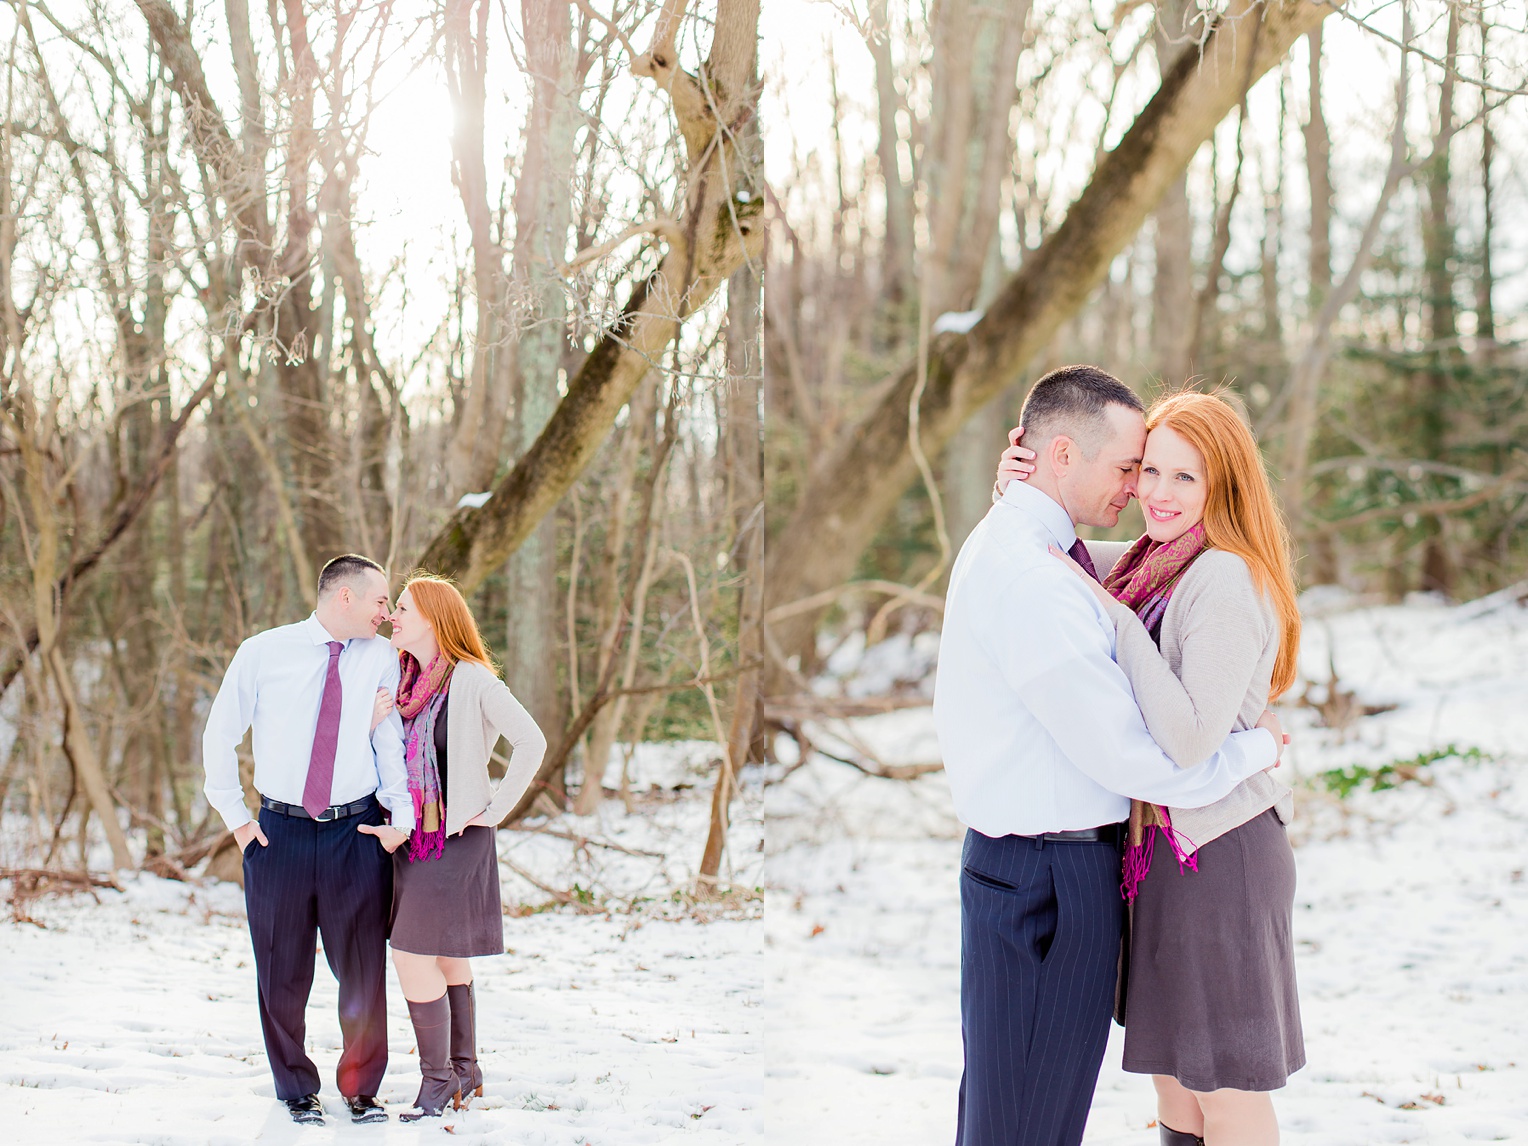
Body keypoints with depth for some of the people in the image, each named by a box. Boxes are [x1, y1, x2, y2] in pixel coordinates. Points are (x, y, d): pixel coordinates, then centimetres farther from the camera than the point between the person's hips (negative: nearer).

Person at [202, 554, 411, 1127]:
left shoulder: (382, 659, 1)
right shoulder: (262, 653, -2)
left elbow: (394, 739, 1)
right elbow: (219, 736, 7)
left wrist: (401, 818, -7)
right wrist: (235, 816, 4)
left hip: (358, 834, 1)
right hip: (279, 835, 0)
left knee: (364, 971, 4)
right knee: (283, 973, 8)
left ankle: (361, 1088, 24)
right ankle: (297, 1089, 27)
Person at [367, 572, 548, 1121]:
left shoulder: (472, 680, -13)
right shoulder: (403, 683, 10)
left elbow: (531, 742, -19)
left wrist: (495, 809, -14)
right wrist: (374, 723, -6)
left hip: (458, 838, -7)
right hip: (414, 837, 7)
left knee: (413, 956, -10)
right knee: (445, 961, 13)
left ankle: (438, 1078, 2)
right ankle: (464, 1072, 23)